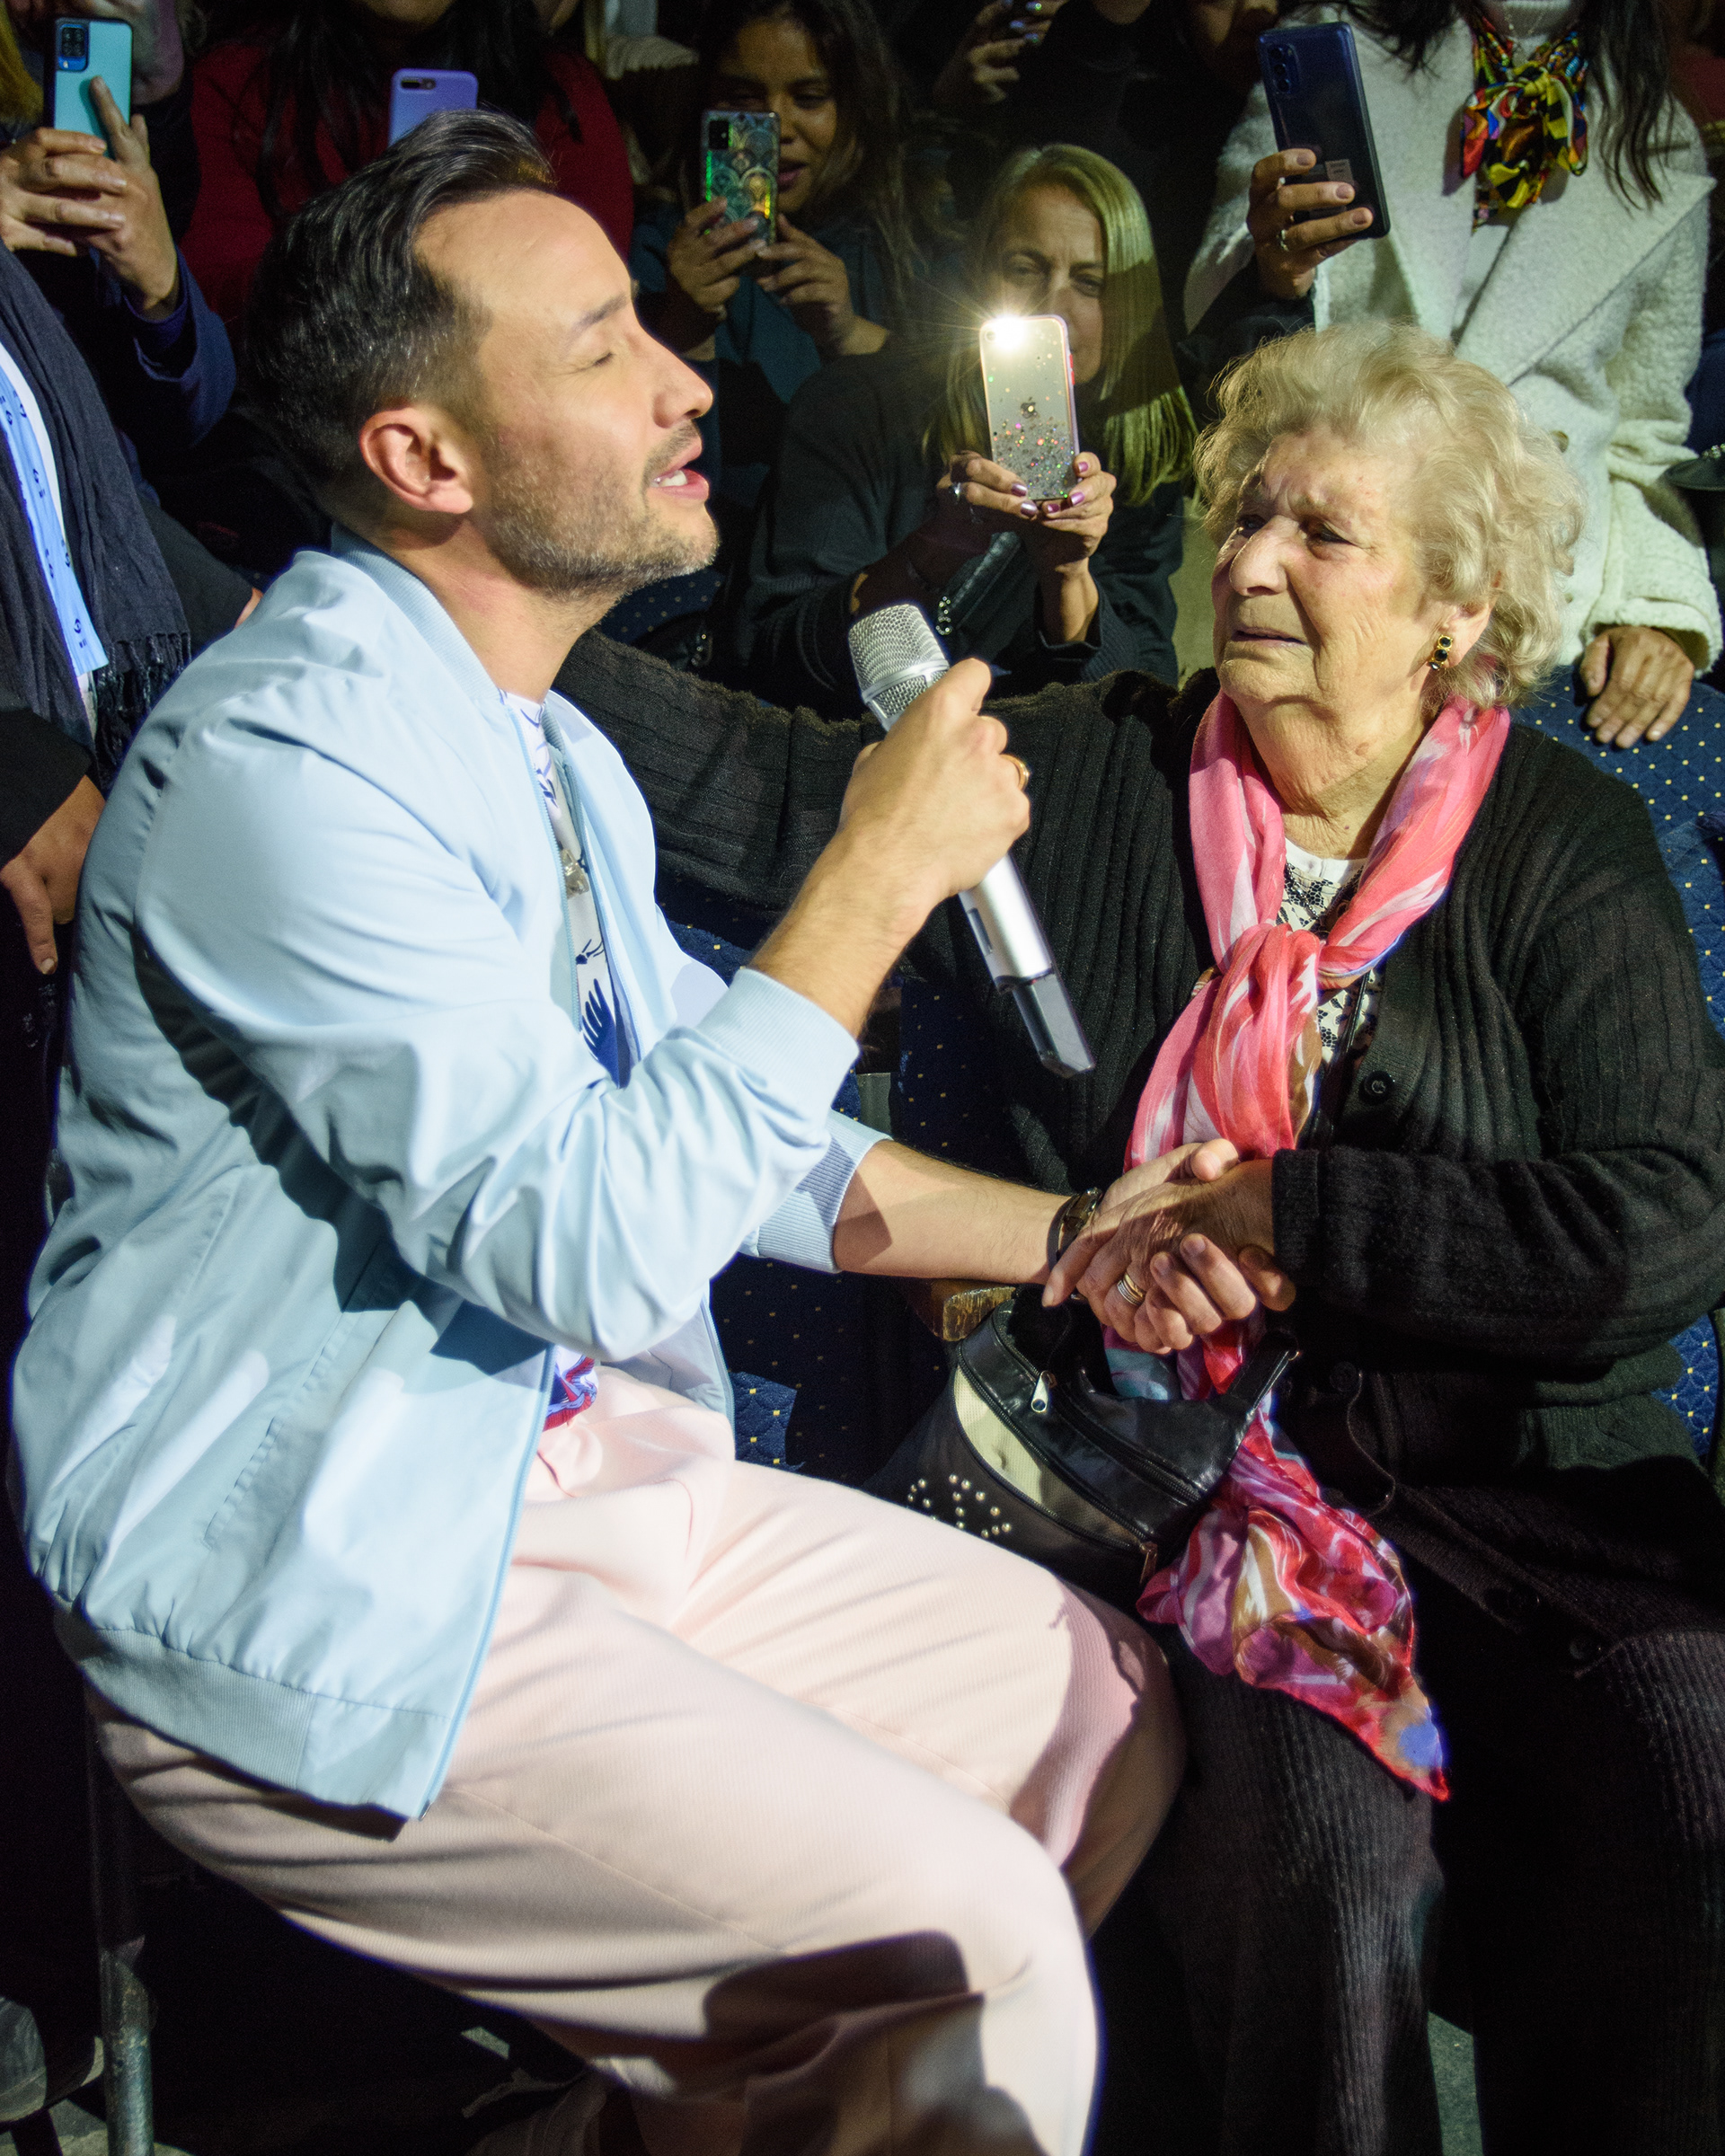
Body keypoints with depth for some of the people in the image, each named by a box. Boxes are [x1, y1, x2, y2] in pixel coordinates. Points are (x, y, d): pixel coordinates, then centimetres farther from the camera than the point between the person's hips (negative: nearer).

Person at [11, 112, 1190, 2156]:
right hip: (315, 1595, -9)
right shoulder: (282, 760, -21)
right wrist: (881, 867, -20)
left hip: (574, 1463, 9)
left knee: (1106, 1707, 9)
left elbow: (718, 1125, 16)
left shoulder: (550, 753, 10)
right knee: (975, 1940, -18)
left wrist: (1067, 1236, 4)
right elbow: (595, 1239, -26)